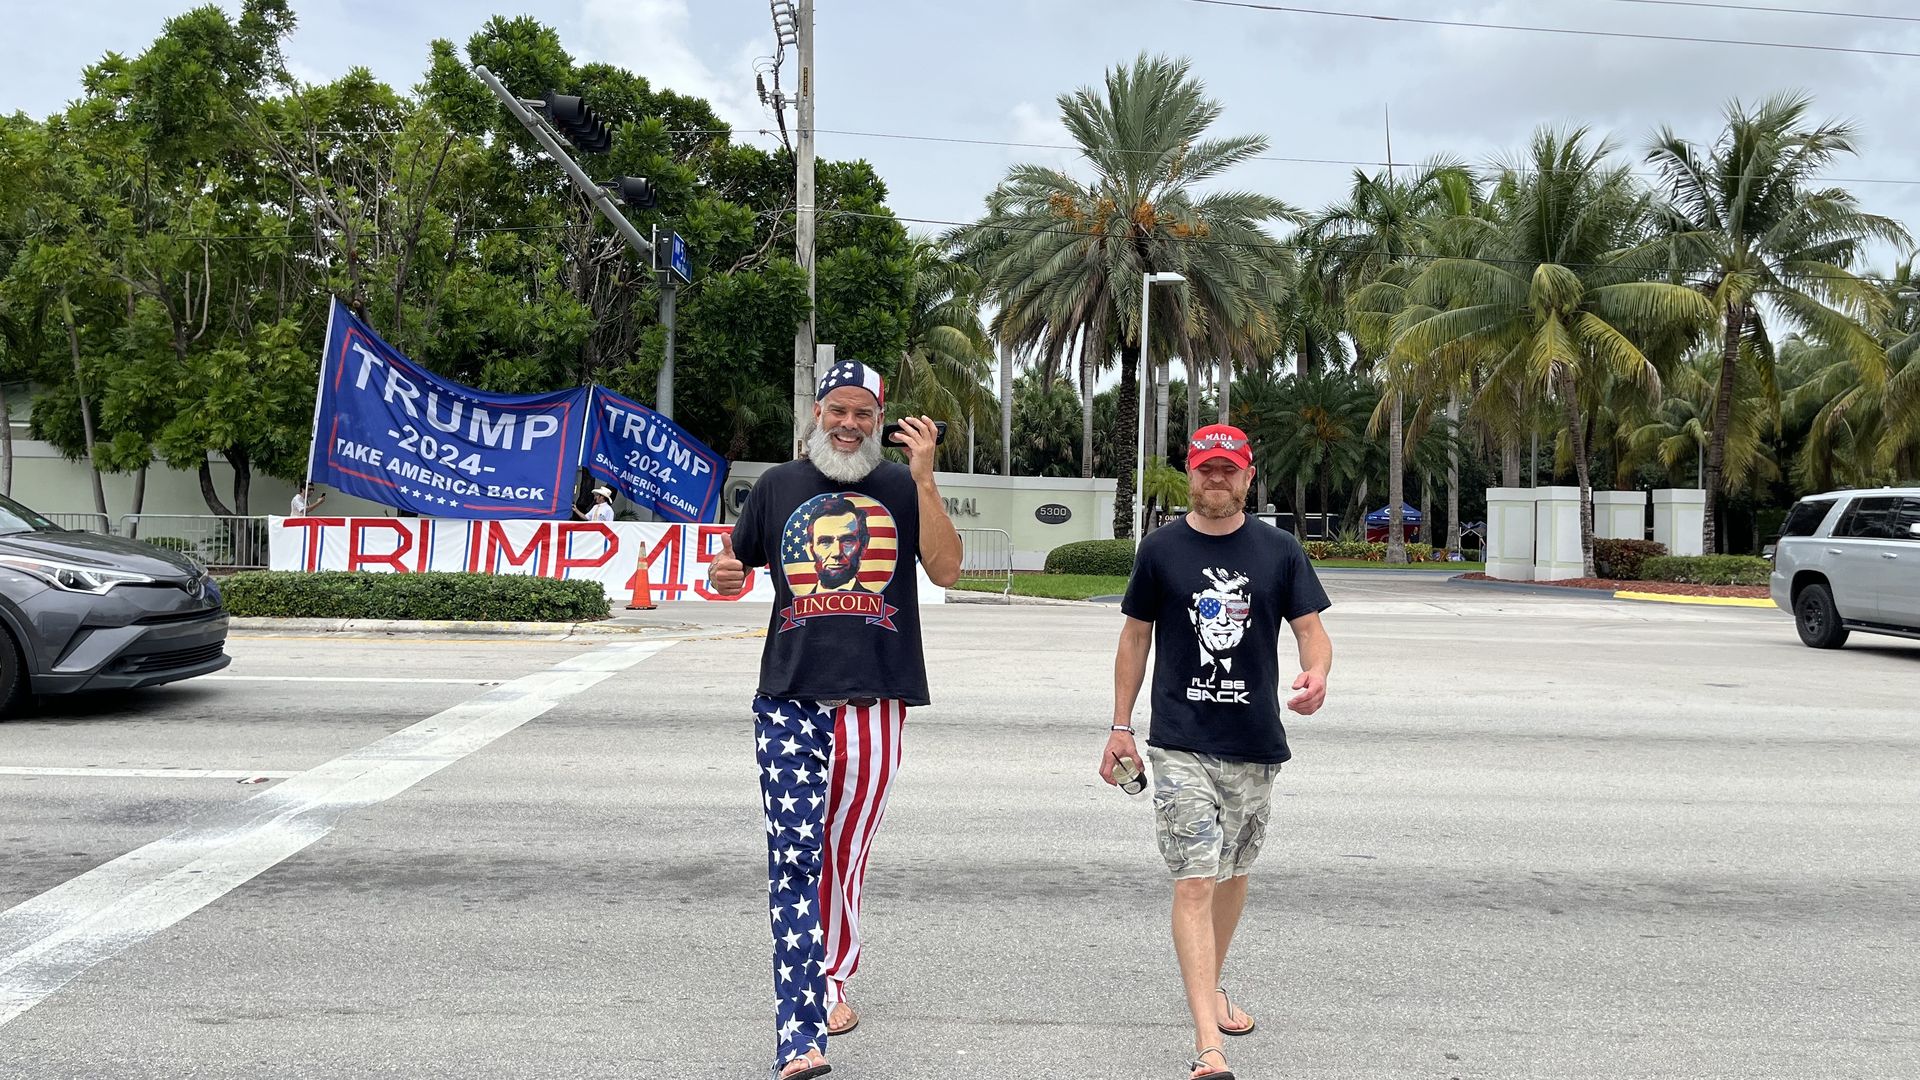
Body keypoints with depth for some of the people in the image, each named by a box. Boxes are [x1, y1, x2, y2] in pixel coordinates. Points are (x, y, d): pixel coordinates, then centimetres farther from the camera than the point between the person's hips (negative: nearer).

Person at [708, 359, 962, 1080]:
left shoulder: (901, 487, 6)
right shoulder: (779, 486, 10)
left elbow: (947, 570, -6)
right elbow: (736, 562, 23)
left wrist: (924, 478, -13)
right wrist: (725, 575, -1)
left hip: (877, 701, 0)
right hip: (791, 700, 0)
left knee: (845, 854, 12)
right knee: (794, 857, -9)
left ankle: (833, 977, 34)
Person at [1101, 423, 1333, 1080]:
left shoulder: (1280, 551, 3)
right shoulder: (1161, 548, 1)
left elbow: (1312, 630, 2)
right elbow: (1136, 636, 7)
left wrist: (1316, 673, -22)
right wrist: (1120, 726, 4)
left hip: (1255, 742, 3)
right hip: (1180, 742, -3)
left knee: (1233, 871, 17)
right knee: (1195, 881, -11)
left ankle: (1212, 987, 41)